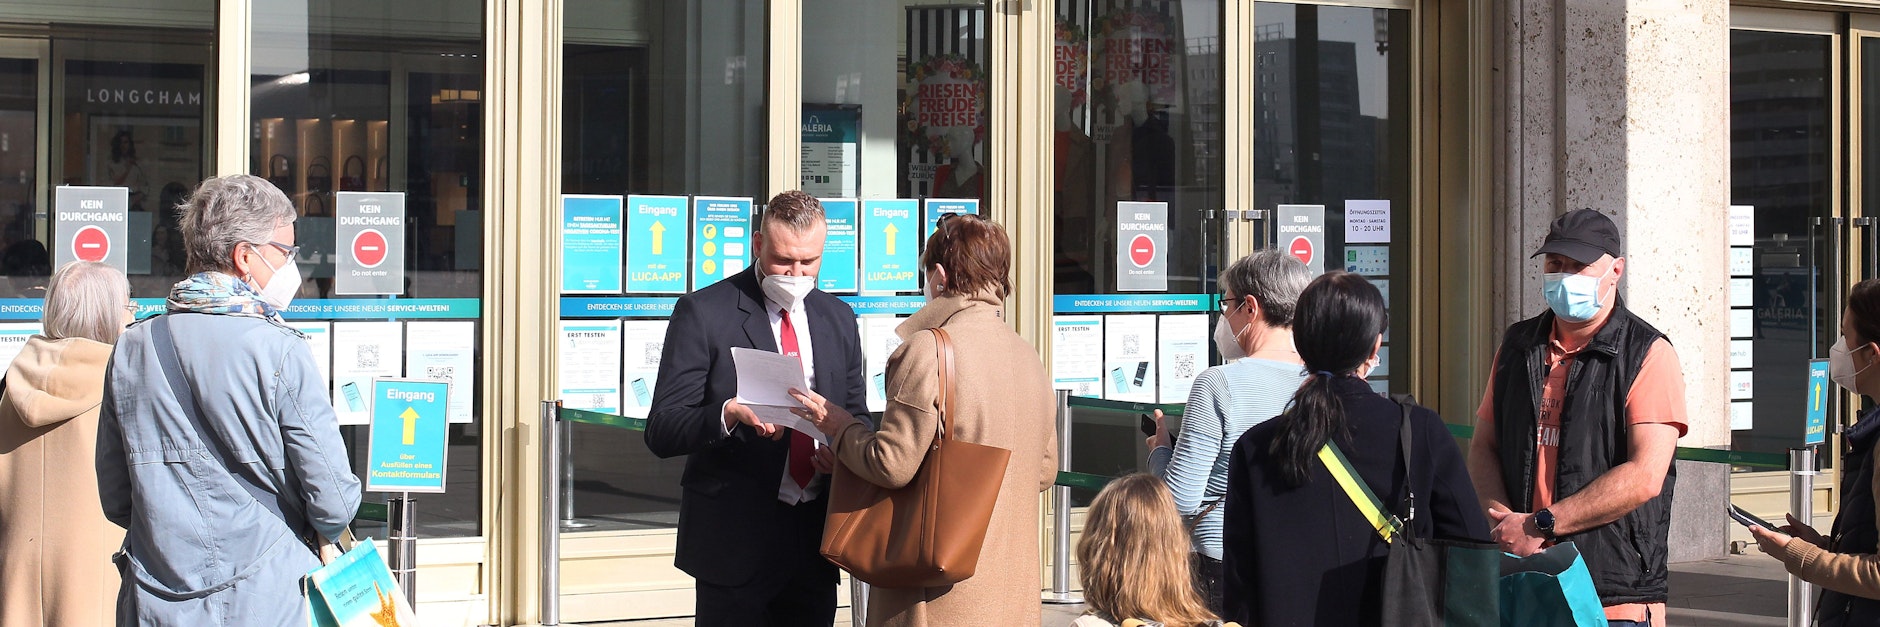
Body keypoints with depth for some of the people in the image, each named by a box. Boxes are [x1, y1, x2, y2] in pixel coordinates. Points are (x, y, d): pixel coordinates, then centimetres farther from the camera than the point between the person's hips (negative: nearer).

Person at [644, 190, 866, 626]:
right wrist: (730, 413, -29)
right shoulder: (703, 312, -6)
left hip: (815, 539, 5)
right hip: (736, 538, -5)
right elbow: (661, 432, -10)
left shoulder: (838, 319, 11)